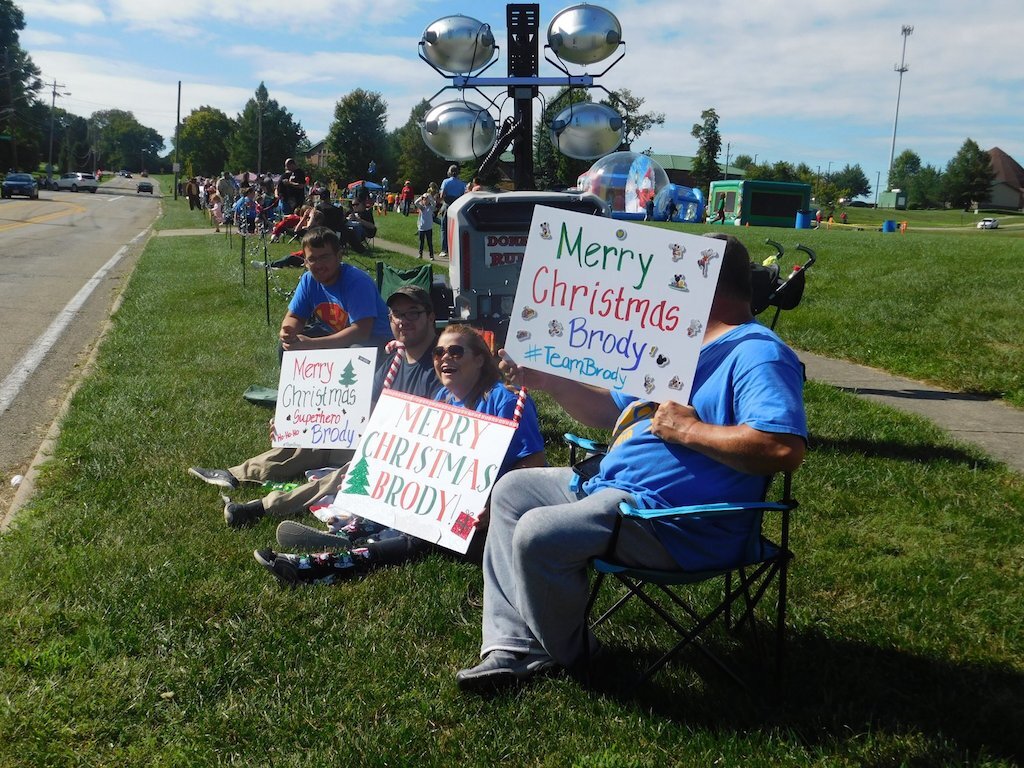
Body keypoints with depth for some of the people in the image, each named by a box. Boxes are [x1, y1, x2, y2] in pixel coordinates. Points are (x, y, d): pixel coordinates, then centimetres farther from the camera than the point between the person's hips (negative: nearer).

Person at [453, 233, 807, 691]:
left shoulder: (757, 356, -16)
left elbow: (785, 448, -31)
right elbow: (615, 413, 23)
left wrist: (689, 431, -24)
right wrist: (549, 381, 11)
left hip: (674, 521, -11)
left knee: (538, 534, -26)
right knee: (511, 492, 13)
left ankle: (568, 653, 5)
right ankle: (513, 648, 6)